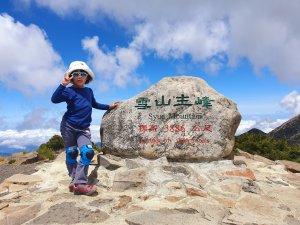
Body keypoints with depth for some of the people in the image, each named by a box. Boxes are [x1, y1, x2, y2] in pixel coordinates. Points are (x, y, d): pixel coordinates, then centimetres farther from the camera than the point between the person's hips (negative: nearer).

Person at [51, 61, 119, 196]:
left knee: (88, 152, -13)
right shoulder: (69, 91, -4)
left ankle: (79, 184, -10)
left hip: (83, 129, 4)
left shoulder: (89, 91, 12)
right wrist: (63, 84, -29)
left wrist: (109, 107, 27)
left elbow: (94, 104, 29)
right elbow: (54, 99, -21)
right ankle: (74, 179, 21)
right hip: (68, 127, -3)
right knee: (71, 153, 3)